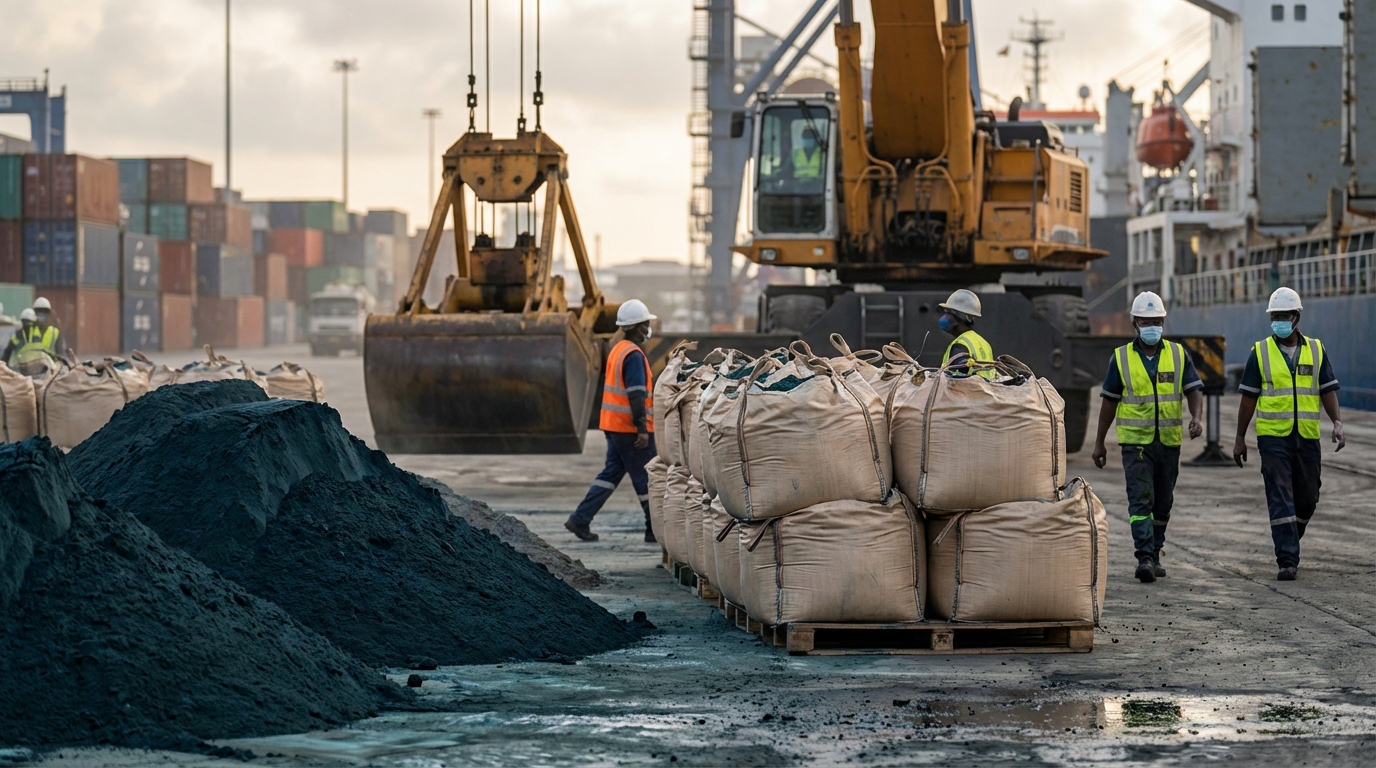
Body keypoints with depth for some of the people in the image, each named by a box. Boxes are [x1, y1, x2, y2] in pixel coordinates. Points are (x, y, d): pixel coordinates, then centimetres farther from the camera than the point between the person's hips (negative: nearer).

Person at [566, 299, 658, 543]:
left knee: (611, 474, 11)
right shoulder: (634, 355, -16)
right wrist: (642, 428, -24)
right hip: (631, 429, -10)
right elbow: (636, 395, -22)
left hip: (614, 426, 10)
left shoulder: (618, 350, 15)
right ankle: (655, 530, 5)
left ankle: (580, 519, 6)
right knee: (646, 479, -1)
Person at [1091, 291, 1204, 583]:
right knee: (1141, 500, -13)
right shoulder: (1121, 358, 1)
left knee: (1162, 503, 10)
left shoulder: (1178, 354, 4)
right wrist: (1099, 443, 6)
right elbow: (1109, 402, 5)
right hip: (1135, 441, -2)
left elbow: (1194, 390, 2)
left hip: (1169, 442, 3)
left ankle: (1154, 554, 23)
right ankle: (1144, 558, -18)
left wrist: (1196, 417, -20)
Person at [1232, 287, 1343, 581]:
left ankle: (1288, 544, 33)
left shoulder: (1316, 350, 8)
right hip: (1273, 438, -3)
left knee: (1307, 499, 10)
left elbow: (1328, 391, 7)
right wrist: (1240, 438, 4)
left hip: (1307, 437, 3)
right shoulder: (1260, 353, 3)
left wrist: (1337, 422, -8)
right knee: (1281, 499, -8)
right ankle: (1288, 561, -10)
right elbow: (1248, 398, 5)